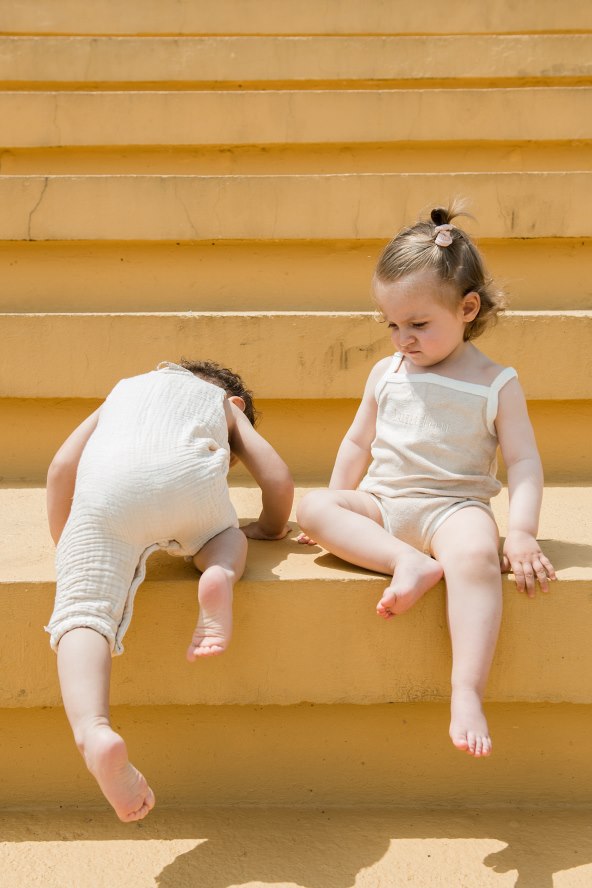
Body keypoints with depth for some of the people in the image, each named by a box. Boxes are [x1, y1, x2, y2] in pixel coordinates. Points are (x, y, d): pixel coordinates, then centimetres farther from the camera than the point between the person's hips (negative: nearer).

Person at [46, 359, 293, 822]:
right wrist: (268, 528, 46)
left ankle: (94, 733, -33)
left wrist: (66, 545, 39)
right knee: (225, 535, 29)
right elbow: (279, 479, 27)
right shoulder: (224, 403, 39)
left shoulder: (123, 390, 44)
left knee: (83, 611, -6)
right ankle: (222, 574, -5)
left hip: (105, 485, 0)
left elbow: (62, 467, 31)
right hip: (189, 476, 0)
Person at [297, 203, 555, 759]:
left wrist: (521, 533, -16)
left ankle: (467, 694, -41)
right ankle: (410, 564, -35)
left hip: (454, 505, -4)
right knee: (313, 506, -22)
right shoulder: (386, 374, 14)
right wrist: (338, 512, 17)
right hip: (380, 504, 5)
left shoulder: (496, 384, 2)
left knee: (476, 555, -38)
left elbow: (524, 462, -1)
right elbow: (358, 443, 22)